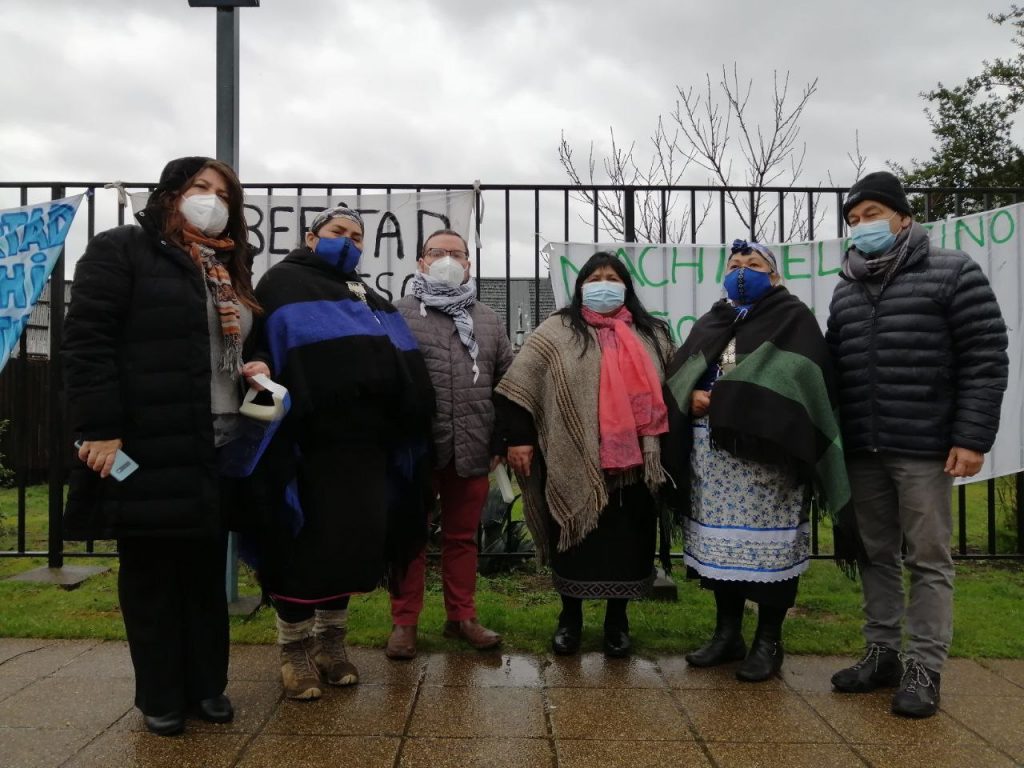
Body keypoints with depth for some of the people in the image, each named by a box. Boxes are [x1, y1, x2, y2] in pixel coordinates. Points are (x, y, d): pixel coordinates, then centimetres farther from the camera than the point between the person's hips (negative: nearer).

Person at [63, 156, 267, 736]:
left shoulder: (230, 270, 19)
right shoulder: (121, 250, -1)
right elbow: (87, 341, -10)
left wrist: (257, 368, 4)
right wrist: (100, 429, -17)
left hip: (223, 448, 6)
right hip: (149, 447, -6)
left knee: (208, 571, 13)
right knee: (151, 571, 6)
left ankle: (208, 685, 27)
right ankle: (161, 698, 20)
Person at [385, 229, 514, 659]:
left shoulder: (487, 320, 14)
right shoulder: (399, 314, 3)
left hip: (472, 451, 3)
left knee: (463, 537, 13)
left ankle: (461, 617, 26)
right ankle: (404, 623, 17)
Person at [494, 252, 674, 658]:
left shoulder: (651, 335, 12)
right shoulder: (557, 332, 1)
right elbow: (519, 387, -3)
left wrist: (662, 448, 14)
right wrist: (518, 436, -9)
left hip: (634, 464, 3)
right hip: (575, 464, -2)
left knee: (626, 545, 10)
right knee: (576, 545, 8)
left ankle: (617, 620, 28)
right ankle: (570, 618, 28)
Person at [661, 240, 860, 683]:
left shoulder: (794, 319, 3)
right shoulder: (710, 323, 20)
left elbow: (798, 382, -12)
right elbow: (677, 377, 15)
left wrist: (724, 396, -16)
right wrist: (693, 398, -8)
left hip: (768, 448, -5)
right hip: (712, 452, 5)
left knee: (769, 544, -2)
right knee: (721, 541, 9)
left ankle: (768, 642, 12)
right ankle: (727, 633, 22)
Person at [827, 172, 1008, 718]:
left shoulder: (951, 273, -1)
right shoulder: (846, 292, 15)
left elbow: (985, 360, -7)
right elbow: (833, 369, 17)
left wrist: (971, 437, -13)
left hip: (926, 449, -5)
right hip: (862, 451, 5)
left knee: (927, 560, 2)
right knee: (876, 556, 12)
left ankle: (924, 668, 12)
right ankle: (881, 653, 24)